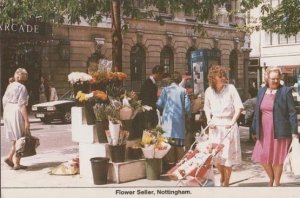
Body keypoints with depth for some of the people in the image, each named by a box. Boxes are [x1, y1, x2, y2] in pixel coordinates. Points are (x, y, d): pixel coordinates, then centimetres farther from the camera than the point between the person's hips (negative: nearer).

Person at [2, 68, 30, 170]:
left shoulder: (10, 86, 11)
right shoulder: (22, 88, -12)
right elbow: (22, 105, -17)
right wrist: (26, 120, -16)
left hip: (7, 112, 8)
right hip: (17, 113, -8)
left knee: (15, 139, 20)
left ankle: (9, 157, 11)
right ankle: (17, 163, 7)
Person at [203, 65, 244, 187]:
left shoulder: (230, 88, -6)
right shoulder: (209, 91, 3)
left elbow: (238, 107, -8)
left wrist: (233, 121, -18)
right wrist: (209, 120, 0)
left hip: (228, 125, -2)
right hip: (215, 125, 3)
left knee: (228, 154, 1)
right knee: (215, 154, 5)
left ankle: (226, 182, 17)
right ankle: (222, 175, 35)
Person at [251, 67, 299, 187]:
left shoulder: (285, 91, -5)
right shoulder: (261, 91, 9)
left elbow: (292, 112, -7)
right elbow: (257, 112, 13)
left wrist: (294, 131, -12)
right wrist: (254, 130, 13)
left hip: (279, 132, -4)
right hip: (264, 132, 5)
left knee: (277, 159, 5)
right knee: (263, 157, 9)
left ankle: (276, 183, 23)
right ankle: (271, 178, 34)